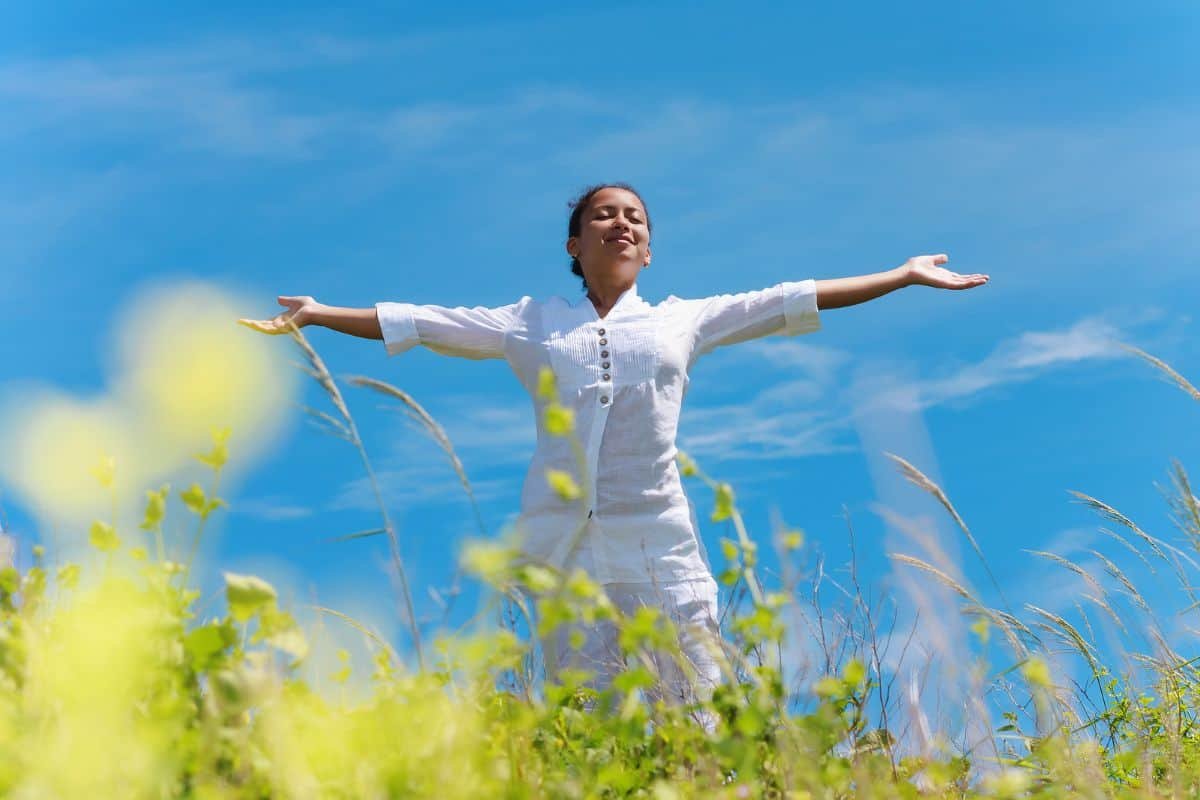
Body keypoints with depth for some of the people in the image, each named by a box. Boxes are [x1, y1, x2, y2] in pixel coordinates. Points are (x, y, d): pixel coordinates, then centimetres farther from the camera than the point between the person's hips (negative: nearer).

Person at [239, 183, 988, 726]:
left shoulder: (682, 319, 15)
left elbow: (791, 300, 16)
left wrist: (904, 276, 16)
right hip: (563, 548, 0)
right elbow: (425, 322, 15)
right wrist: (320, 314, 13)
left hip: (660, 545, 0)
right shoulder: (532, 324, 15)